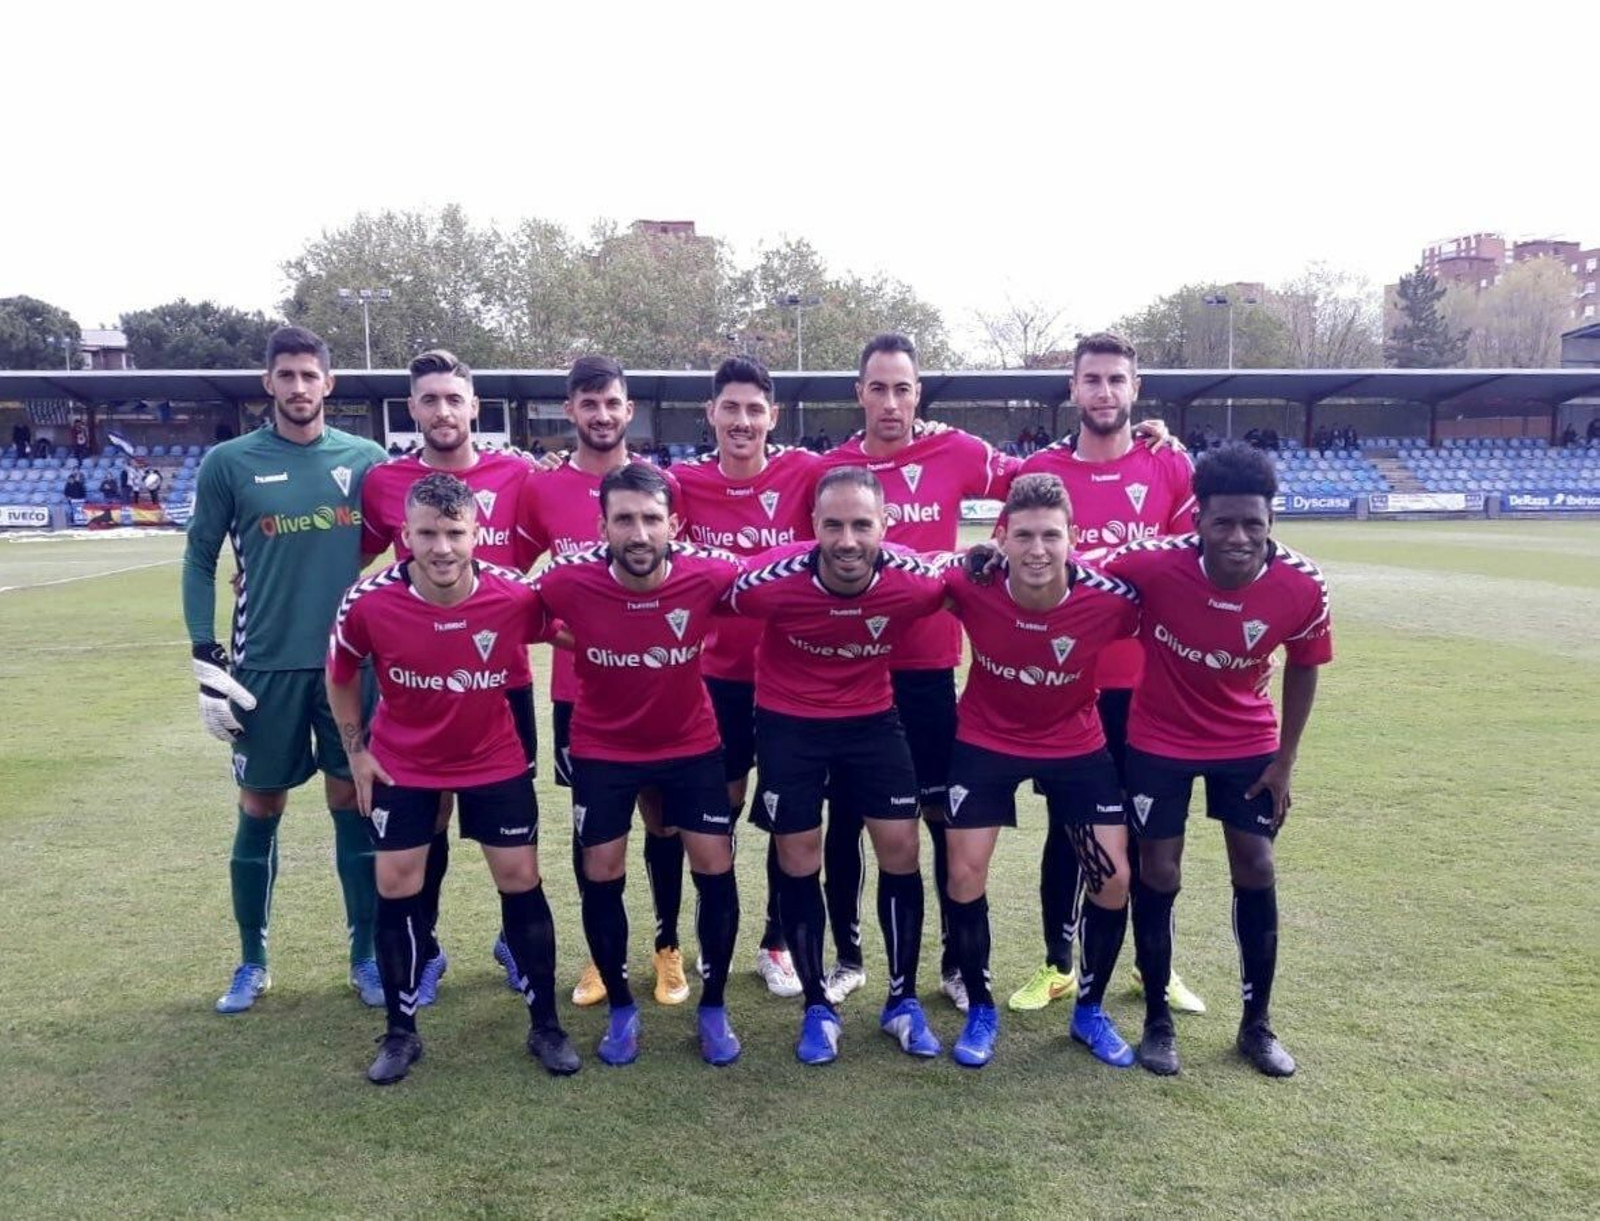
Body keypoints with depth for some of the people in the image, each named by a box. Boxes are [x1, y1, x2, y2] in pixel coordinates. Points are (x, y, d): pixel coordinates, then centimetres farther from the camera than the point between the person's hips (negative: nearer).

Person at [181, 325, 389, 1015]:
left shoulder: (364, 459, 3)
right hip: (266, 665, 0)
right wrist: (205, 659, -3)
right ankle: (252, 963, 24)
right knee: (260, 810, 8)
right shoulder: (229, 463, 0)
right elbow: (200, 560, 4)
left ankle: (366, 956, 20)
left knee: (354, 804, 6)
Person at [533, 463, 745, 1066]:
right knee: (601, 875, 4)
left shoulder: (707, 575, -25)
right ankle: (621, 1009, 26)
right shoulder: (569, 583, -26)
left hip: (690, 744, 0)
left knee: (716, 868, -1)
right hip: (603, 749, 0)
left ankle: (713, 1008, 21)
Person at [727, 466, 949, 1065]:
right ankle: (818, 1008, 24)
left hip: (872, 717, 2)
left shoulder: (914, 580, -26)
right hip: (788, 722, -1)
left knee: (900, 848, 2)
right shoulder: (773, 580, -30)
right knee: (798, 860, 5)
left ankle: (903, 1001, 22)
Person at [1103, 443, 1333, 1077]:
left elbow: (1302, 668, -4)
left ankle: (1257, 1024, 24)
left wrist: (1285, 760, -1)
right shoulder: (1154, 563, -31)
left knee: (1256, 872, 5)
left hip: (1249, 743, 2)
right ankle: (1158, 1021, 21)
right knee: (1157, 875, 3)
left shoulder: (1303, 587, -23)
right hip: (1159, 741, -2)